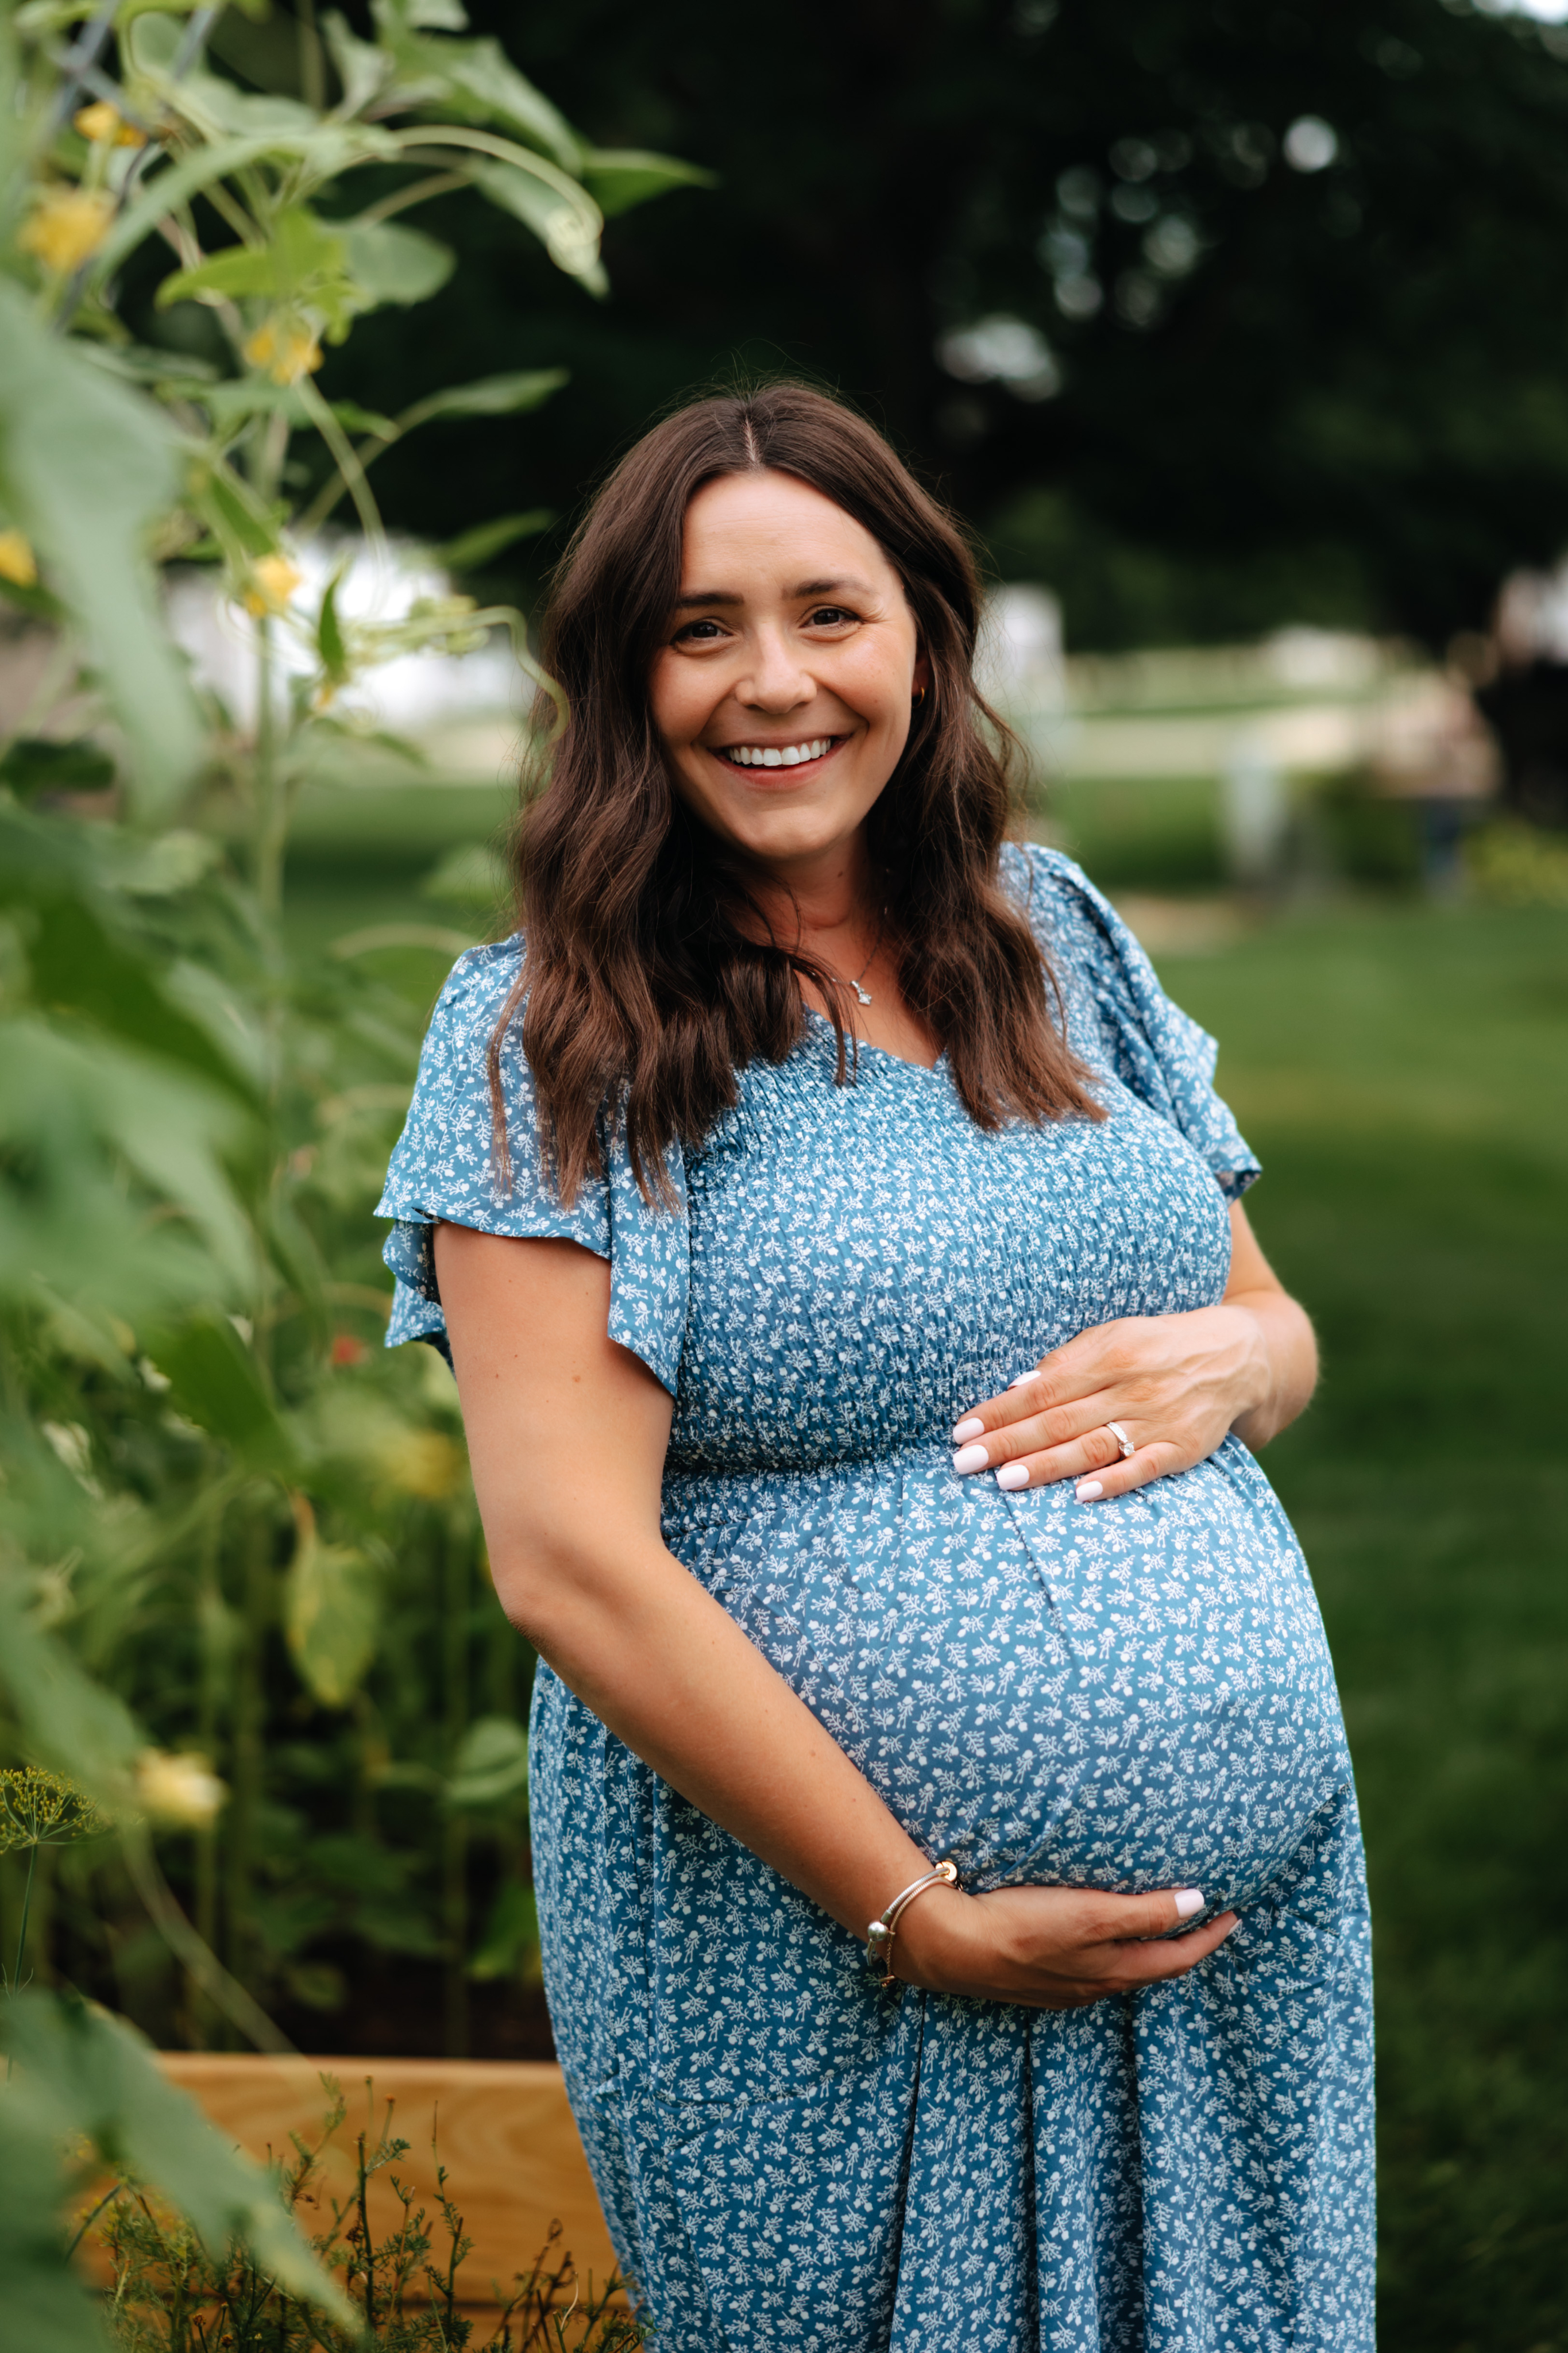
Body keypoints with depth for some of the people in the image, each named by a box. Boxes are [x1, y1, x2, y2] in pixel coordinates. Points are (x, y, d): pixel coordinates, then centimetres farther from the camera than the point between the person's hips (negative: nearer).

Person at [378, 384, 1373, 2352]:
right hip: (823, 1994, -5)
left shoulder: (1050, 933, 8)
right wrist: (927, 1921, -17)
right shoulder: (554, 1041, -8)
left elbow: (1278, 1323, 17)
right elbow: (571, 1566, -16)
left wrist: (1225, 1360, -8)